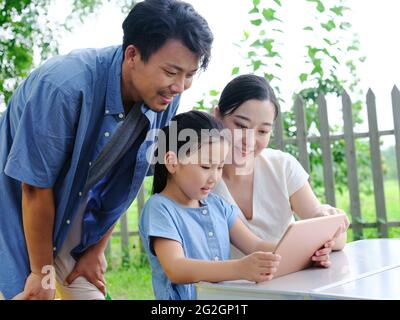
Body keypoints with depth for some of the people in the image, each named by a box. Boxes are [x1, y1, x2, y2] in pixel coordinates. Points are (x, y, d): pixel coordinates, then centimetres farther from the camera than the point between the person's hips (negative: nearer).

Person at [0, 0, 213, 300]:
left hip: (77, 223, 5)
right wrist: (42, 272, -14)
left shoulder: (166, 98, -14)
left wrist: (97, 250, 3)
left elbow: (124, 183, -2)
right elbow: (35, 187, -24)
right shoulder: (64, 86, -32)